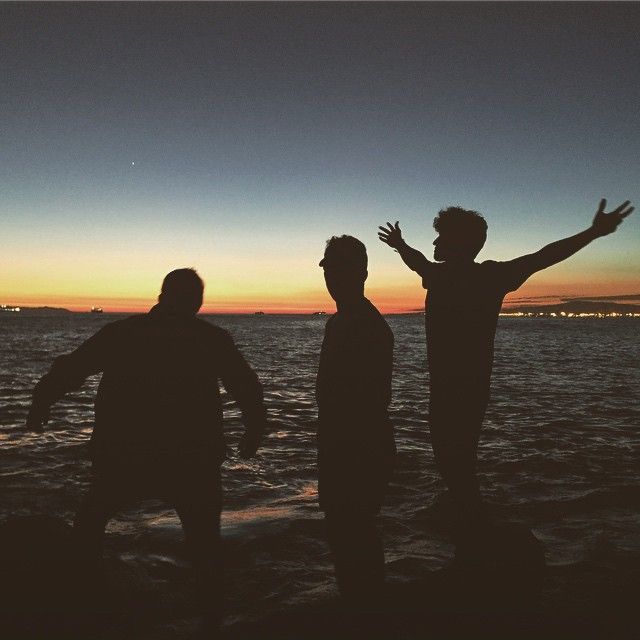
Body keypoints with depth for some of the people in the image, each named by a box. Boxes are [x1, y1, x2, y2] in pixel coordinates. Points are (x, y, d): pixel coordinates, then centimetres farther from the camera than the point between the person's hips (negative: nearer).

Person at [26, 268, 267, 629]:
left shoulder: (121, 332, 4)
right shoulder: (213, 338, 2)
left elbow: (67, 370, 6)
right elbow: (249, 390, -2)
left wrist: (40, 405, 22)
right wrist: (254, 433, 11)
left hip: (124, 460, 1)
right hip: (193, 463, 0)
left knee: (90, 523, 28)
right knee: (205, 547, 18)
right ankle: (213, 620, 20)